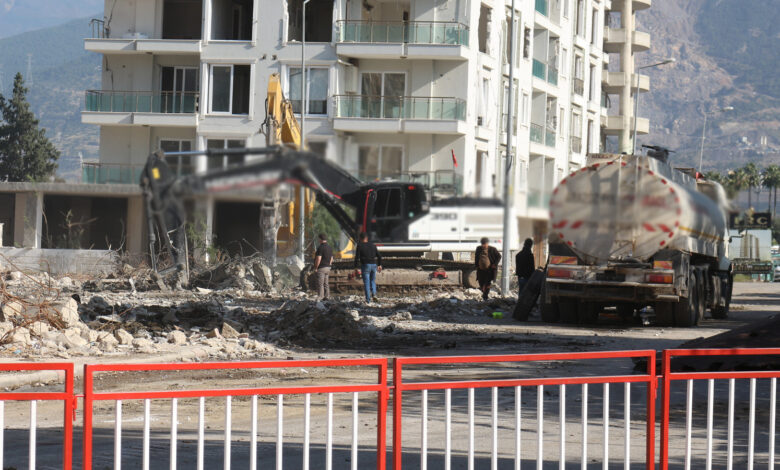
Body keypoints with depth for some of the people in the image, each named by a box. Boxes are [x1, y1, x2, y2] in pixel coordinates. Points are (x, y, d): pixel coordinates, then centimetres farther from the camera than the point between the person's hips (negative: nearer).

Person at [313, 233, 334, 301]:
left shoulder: (320, 247, -16)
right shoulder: (330, 248, 11)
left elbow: (318, 259, -20)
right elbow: (331, 258, 17)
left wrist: (316, 268, -14)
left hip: (321, 268, -8)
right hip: (328, 267, 8)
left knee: (320, 284, -6)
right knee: (326, 283, 13)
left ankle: (320, 298, -8)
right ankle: (327, 297, 14)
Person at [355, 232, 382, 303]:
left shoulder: (359, 246, -4)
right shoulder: (373, 245, 9)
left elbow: (357, 258, -10)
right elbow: (379, 256, 10)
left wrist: (356, 268, -7)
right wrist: (379, 265, 18)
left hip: (365, 265, -4)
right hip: (374, 265, 4)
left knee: (366, 283, 1)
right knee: (372, 281, 21)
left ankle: (368, 300, -1)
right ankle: (374, 294, -1)